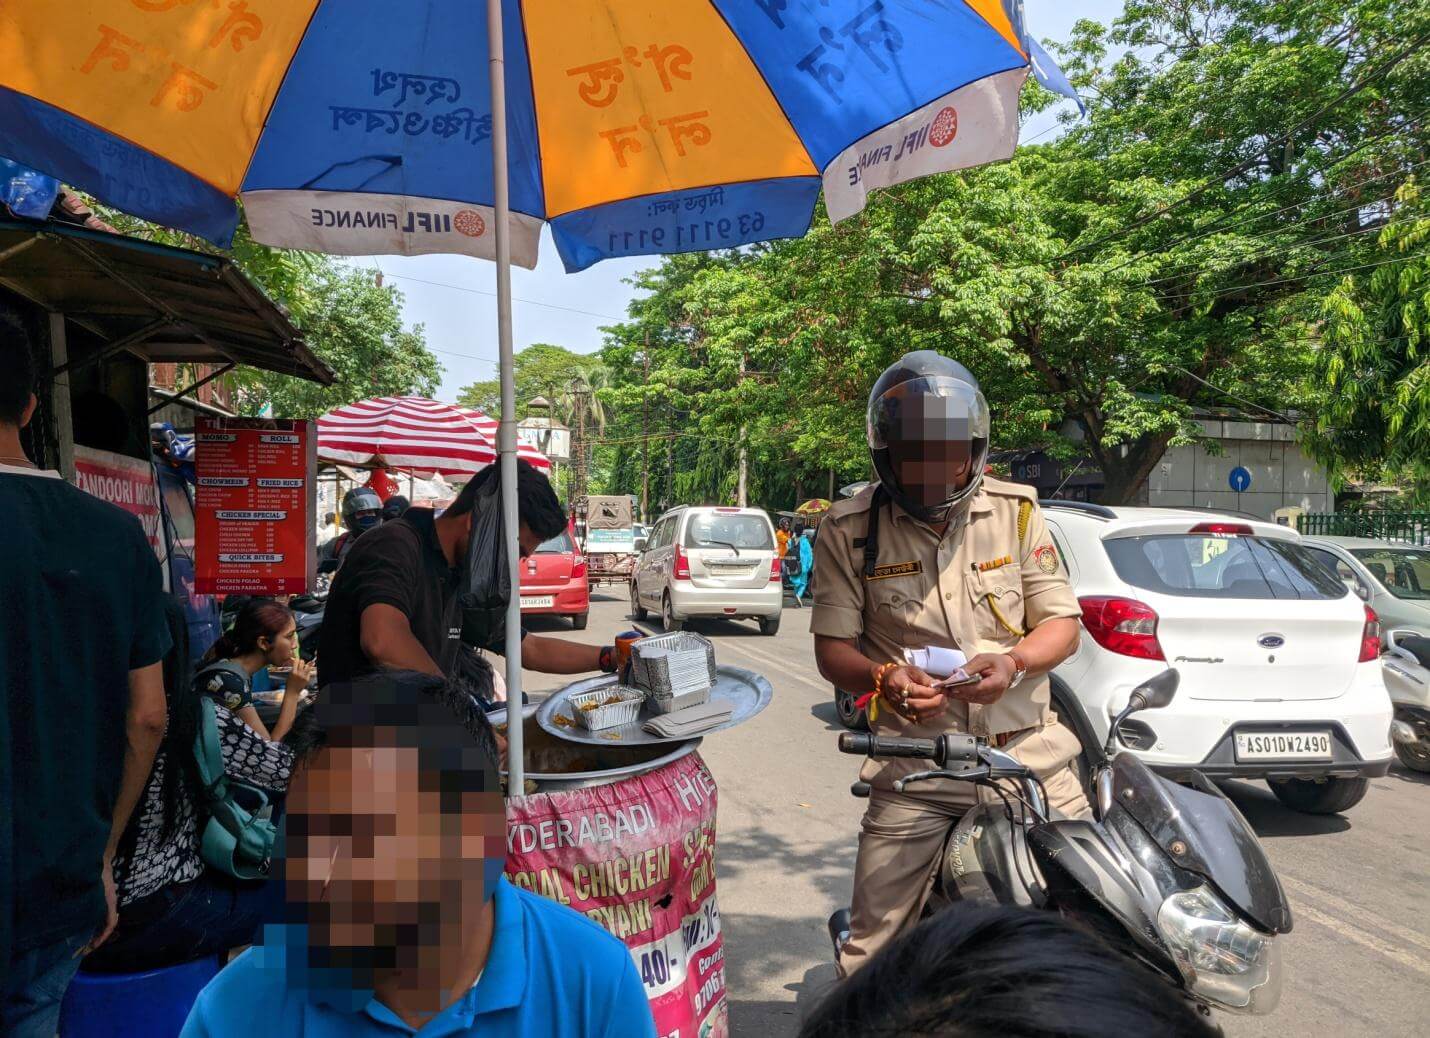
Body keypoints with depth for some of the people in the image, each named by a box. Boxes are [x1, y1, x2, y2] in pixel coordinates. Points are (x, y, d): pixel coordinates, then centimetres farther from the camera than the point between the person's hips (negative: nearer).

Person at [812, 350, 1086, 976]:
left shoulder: (1017, 511, 4)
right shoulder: (850, 529, -2)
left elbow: (1062, 623, 6)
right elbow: (832, 646, 0)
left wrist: (1014, 662, -15)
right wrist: (882, 679, -21)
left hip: (1030, 756, 2)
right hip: (912, 768, -1)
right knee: (874, 960, 0)